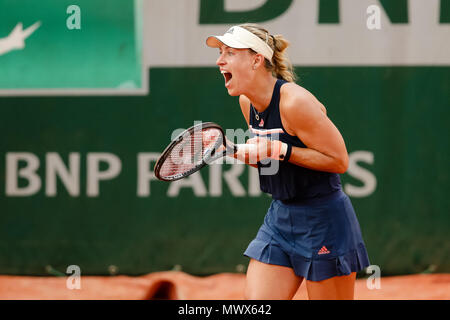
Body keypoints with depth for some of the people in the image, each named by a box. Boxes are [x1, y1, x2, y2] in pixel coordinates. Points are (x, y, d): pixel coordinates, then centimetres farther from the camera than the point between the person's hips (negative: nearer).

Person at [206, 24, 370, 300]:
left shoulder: (294, 102, -20)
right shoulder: (247, 102, 5)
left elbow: (339, 161, -18)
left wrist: (279, 151, -23)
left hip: (324, 221, -8)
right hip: (279, 217, 8)